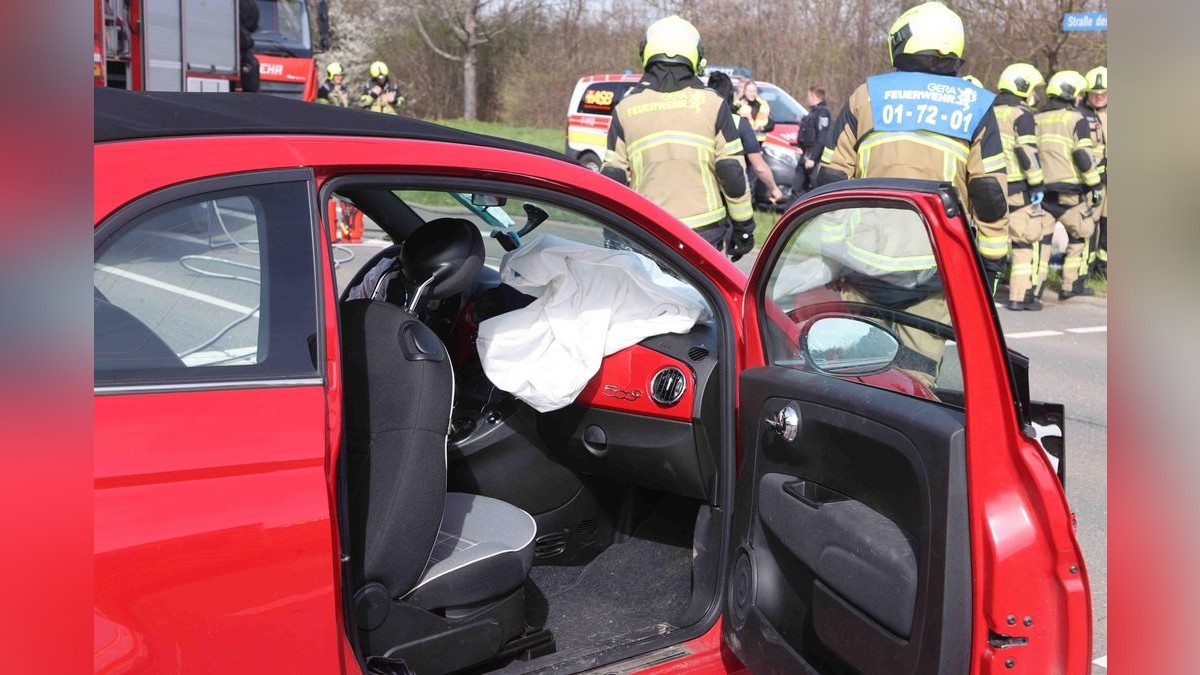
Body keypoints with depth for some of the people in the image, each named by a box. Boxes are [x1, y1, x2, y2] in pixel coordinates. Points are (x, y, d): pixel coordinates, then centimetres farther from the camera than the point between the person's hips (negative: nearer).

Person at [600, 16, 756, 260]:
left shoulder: (626, 108, 3)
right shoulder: (711, 104, 0)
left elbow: (613, 177, 3)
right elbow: (733, 172, -2)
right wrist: (744, 228, 7)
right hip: (705, 232, -1)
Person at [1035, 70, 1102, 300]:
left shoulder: (1036, 119, 12)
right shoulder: (1076, 120, -6)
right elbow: (1083, 156, -12)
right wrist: (1096, 185, -6)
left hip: (1042, 190, 5)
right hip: (1070, 190, -5)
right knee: (1079, 236, 8)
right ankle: (1071, 286, 8)